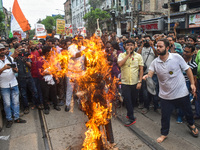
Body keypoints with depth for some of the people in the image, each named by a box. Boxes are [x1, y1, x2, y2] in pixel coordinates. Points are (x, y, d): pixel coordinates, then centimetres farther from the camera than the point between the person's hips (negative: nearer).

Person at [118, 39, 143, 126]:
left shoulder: (138, 56, 1)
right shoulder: (122, 55, 0)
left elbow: (141, 69, 1)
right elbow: (119, 64, -20)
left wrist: (140, 82, -6)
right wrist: (128, 54, -16)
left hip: (135, 83, 2)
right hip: (125, 82, -1)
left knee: (133, 100, 15)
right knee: (127, 100, 0)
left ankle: (129, 114, 38)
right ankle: (131, 118, 13)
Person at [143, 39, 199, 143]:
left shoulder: (176, 57, -11)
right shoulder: (155, 62, -5)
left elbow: (187, 69, -4)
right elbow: (150, 73, -14)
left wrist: (192, 83, -8)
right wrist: (147, 76, -37)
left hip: (181, 93, 0)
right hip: (165, 95, 1)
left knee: (188, 111, 21)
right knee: (165, 116, 9)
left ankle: (191, 124, 54)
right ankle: (164, 134, 32)